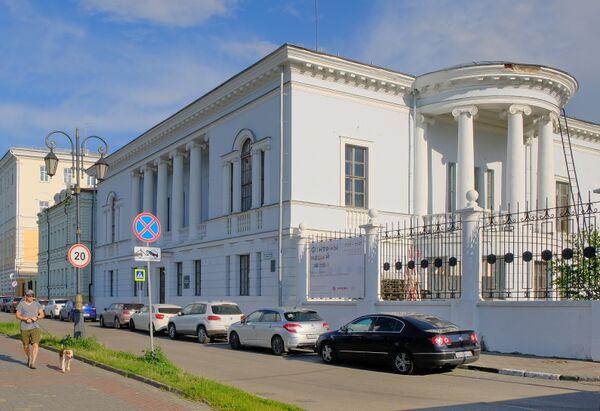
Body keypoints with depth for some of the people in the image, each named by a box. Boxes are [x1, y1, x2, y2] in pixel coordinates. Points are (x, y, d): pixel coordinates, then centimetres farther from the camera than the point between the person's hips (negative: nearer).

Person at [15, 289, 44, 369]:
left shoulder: (37, 304, 6)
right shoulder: (21, 304, 1)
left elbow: (42, 314, 6)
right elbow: (17, 316, -1)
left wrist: (36, 317, -15)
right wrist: (26, 319, -16)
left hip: (35, 327, 0)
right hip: (24, 328, 0)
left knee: (35, 345, -16)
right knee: (26, 346, 12)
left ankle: (32, 363, -16)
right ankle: (29, 358, 42)